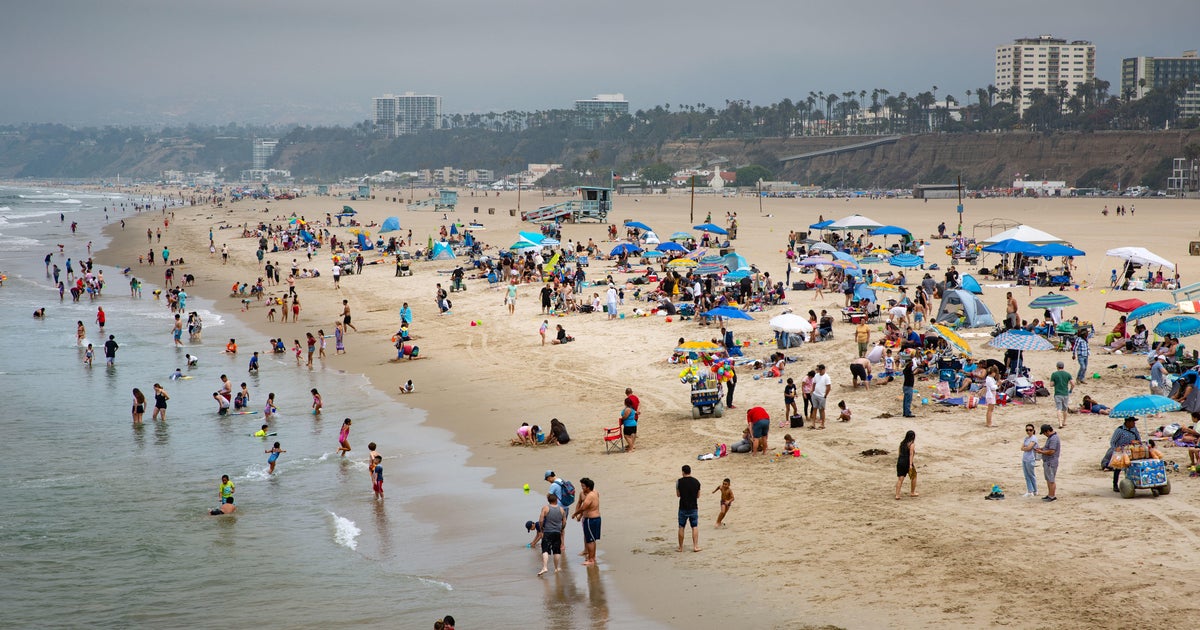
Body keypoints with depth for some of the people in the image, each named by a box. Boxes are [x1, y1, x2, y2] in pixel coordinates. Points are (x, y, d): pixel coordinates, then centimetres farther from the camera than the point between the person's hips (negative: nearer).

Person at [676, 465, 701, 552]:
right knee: (695, 527, 7)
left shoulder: (679, 481, -8)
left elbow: (678, 494, 2)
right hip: (694, 507, 2)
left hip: (683, 508, -2)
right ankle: (695, 546, 1)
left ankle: (680, 547, 11)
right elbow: (698, 496, 7)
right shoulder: (696, 481, 0)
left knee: (681, 527, 8)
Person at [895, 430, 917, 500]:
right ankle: (912, 492, 27)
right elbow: (911, 454, -16)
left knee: (900, 479, 2)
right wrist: (910, 464, -21)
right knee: (914, 477, 18)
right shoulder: (912, 444, -8)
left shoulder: (902, 443, 12)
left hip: (900, 462, 5)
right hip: (907, 463, -5)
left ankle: (897, 495, -7)